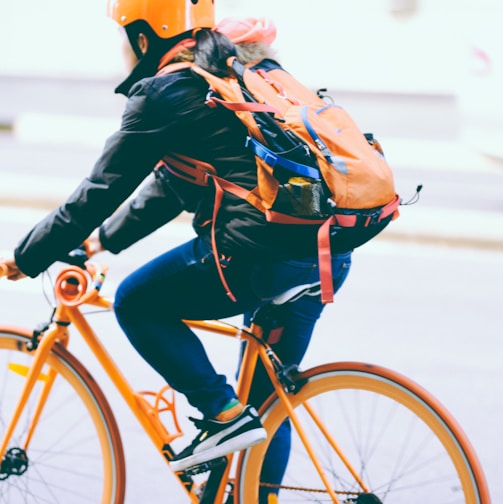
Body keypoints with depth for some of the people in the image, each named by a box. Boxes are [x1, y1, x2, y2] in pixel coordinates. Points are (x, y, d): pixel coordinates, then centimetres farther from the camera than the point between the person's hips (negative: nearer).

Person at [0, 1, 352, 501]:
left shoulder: (165, 94, -4)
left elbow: (99, 192, 0)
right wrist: (106, 239, 37)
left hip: (262, 254, -9)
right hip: (331, 252, 9)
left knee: (137, 303, 8)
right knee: (265, 398, 20)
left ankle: (224, 414, 1)